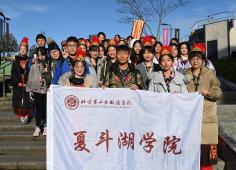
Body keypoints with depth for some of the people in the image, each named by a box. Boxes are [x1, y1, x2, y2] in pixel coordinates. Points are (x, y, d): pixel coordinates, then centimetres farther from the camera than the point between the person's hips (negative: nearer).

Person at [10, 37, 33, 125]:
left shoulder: (29, 61, 5)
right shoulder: (16, 61, 8)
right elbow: (13, 73, 6)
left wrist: (27, 82, -8)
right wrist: (18, 82, -6)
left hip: (27, 85, -1)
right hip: (17, 85, 1)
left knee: (26, 101, -4)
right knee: (18, 101, -1)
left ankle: (26, 116, 4)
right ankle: (20, 117, 7)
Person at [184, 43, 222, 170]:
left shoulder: (210, 74, 3)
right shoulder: (185, 74, 11)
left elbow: (218, 93, 1)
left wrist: (208, 93, -17)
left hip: (206, 115, -2)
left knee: (206, 144, -3)